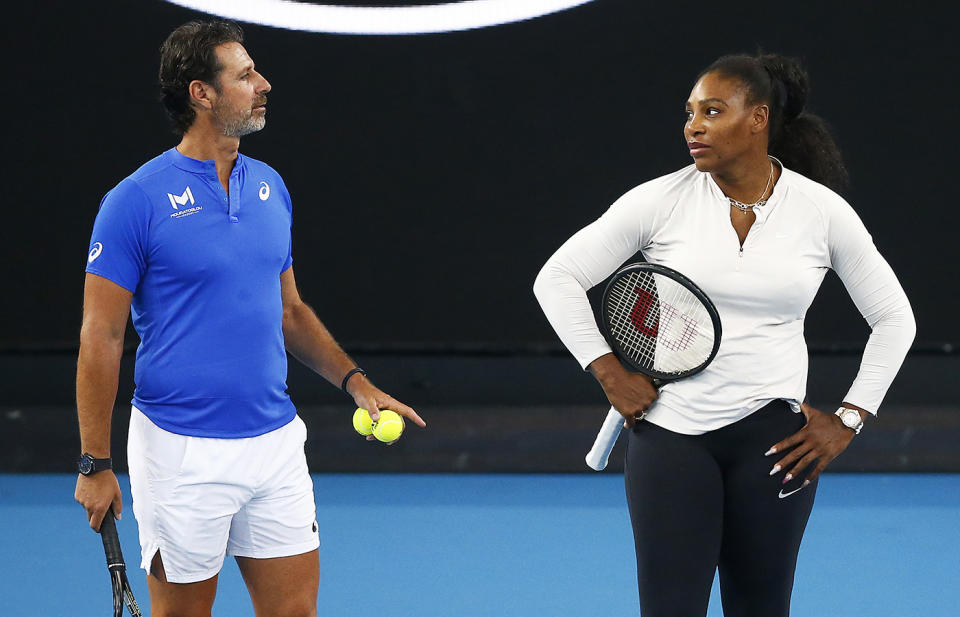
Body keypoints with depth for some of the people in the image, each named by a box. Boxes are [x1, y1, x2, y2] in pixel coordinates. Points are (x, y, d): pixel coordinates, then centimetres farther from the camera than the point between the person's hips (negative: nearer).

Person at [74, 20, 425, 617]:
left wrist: (355, 381, 8)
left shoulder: (270, 187, 9)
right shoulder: (137, 201, -10)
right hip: (182, 455, -5)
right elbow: (101, 337, -9)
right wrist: (96, 465, -10)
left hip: (275, 444, 6)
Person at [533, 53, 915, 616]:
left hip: (773, 439, 1)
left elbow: (894, 317, 9)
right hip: (670, 431, -1)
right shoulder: (660, 200, -4)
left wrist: (848, 421, 3)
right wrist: (609, 373, -5)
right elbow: (557, 278, 1)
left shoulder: (823, 211, -1)